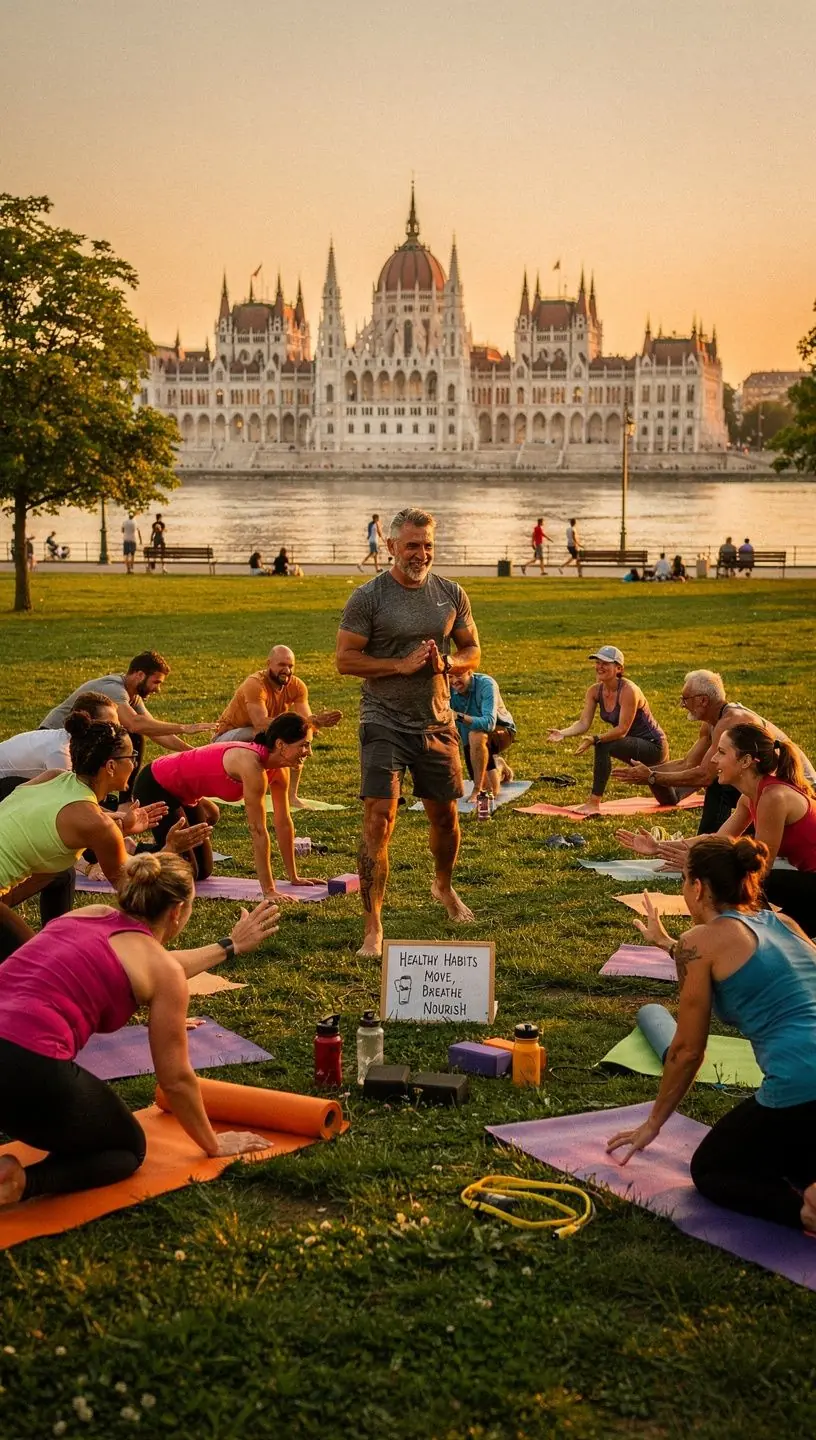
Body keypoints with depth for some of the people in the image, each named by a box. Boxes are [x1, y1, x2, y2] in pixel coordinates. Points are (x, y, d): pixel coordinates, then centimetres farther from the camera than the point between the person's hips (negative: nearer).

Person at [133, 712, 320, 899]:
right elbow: (257, 830, -34)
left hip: (184, 793, 9)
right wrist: (269, 891, -31)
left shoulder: (279, 770, -9)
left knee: (203, 872, 13)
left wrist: (294, 878, 2)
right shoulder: (252, 764, -34)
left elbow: (283, 823, -1)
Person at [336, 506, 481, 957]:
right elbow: (345, 659, -9)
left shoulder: (451, 594, 4)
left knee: (444, 816, 17)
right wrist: (401, 665, -19)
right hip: (384, 724, -4)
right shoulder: (369, 597, -9)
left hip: (437, 722, 4)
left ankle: (444, 887, 46)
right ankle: (373, 926, -8)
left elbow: (471, 651, 13)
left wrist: (447, 663, -10)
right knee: (378, 819, -13)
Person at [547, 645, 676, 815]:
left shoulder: (628, 690, -28)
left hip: (654, 746, -8)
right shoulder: (595, 691, -7)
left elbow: (622, 730, -31)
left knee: (603, 746, -34)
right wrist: (563, 734, -31)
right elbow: (583, 723, -13)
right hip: (637, 747, 8)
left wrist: (594, 740, -42)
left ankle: (594, 804, -28)